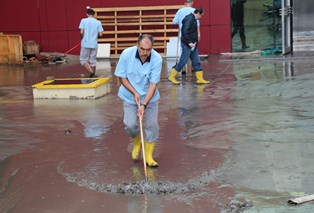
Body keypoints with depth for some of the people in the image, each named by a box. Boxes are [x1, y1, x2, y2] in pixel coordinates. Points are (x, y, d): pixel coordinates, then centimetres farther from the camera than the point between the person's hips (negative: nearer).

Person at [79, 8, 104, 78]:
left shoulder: (83, 20, -3)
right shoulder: (98, 22, 1)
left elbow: (81, 32, -12)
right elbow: (100, 34, -3)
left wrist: (82, 38, 8)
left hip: (85, 44, -2)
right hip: (94, 44, 3)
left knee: (83, 59, 4)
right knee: (93, 61, 10)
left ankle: (91, 73, -16)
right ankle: (93, 75, 12)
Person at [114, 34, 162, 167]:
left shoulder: (157, 59, -22)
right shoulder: (126, 54, -20)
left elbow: (153, 84, -20)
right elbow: (122, 77, -8)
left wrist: (144, 104, -28)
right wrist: (134, 93, -18)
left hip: (150, 97, 0)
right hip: (130, 97, 0)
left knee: (152, 125, -4)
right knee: (130, 124, -13)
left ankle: (148, 156, 14)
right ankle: (137, 143, 21)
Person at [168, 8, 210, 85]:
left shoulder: (193, 19, 15)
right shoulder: (189, 19, -16)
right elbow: (185, 32, -23)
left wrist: (195, 42, 15)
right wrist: (189, 42, -23)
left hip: (192, 45, 10)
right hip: (187, 45, -10)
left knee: (196, 62, 9)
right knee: (183, 61, -3)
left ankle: (200, 79, 12)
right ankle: (172, 76, 7)